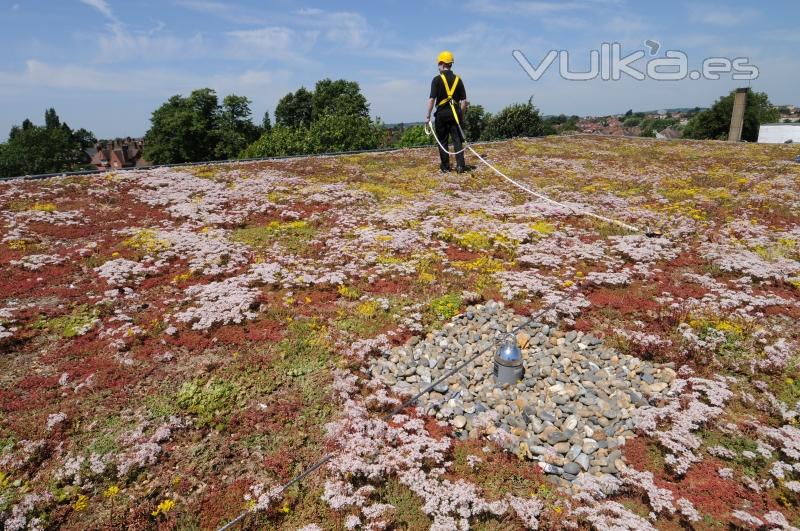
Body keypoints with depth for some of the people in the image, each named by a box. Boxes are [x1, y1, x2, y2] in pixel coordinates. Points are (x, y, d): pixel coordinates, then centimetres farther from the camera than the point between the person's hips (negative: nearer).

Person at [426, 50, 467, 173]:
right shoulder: (457, 79, 7)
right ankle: (460, 165, -6)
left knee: (442, 140, 7)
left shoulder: (437, 79, -5)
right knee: (457, 139, 3)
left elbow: (432, 99, -11)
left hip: (442, 113, -3)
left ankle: (445, 166, 11)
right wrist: (462, 115, 15)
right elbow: (463, 100, 6)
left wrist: (428, 115, -6)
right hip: (455, 112, 3)